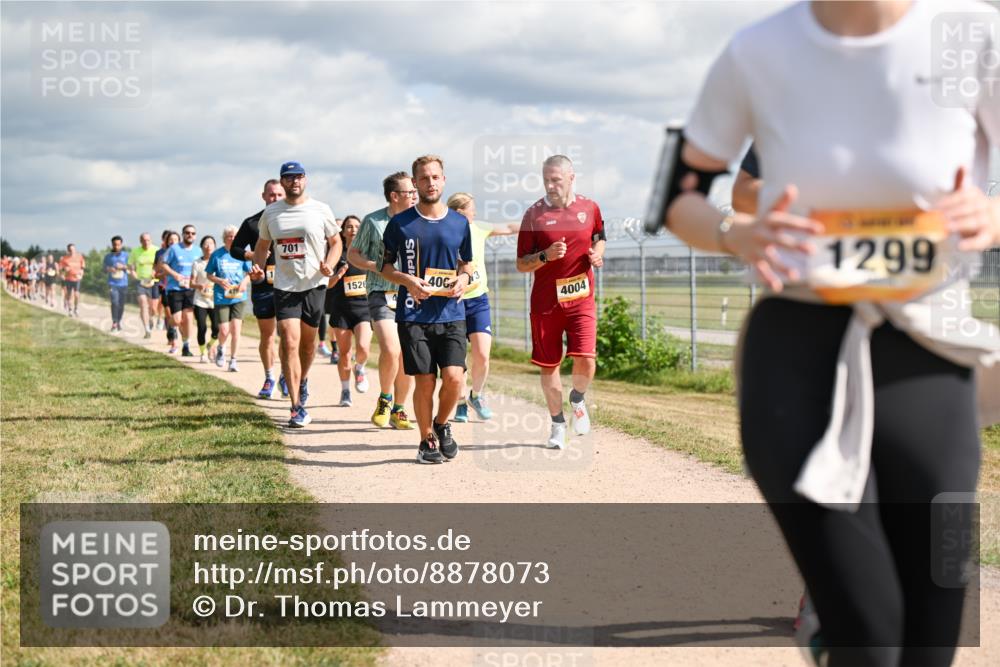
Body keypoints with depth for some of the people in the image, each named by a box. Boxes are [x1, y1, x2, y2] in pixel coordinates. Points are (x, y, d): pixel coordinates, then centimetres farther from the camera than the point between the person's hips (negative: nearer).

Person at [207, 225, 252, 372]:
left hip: (238, 297, 1)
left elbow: (249, 274, 10)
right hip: (221, 298, -1)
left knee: (236, 329, -5)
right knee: (224, 331, -6)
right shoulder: (217, 255, 1)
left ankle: (233, 360, 6)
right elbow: (209, 274, 8)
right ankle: (221, 349, 28)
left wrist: (245, 281, -12)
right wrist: (219, 281, -11)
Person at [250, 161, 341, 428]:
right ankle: (297, 408, -13)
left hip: (314, 285, 0)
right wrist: (257, 266, -2)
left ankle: (303, 380, 44)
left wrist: (329, 265, -11)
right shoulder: (270, 212, 5)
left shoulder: (321, 210, 0)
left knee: (308, 341, 12)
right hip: (284, 286, 0)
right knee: (289, 342, -12)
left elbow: (335, 241, 8)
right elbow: (262, 244, 18)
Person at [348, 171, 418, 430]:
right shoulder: (373, 221, 0)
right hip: (382, 294, -4)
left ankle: (398, 410, 20)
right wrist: (376, 266, -10)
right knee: (390, 350, -20)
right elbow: (352, 254, 7)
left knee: (407, 357, 4)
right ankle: (384, 399, 4)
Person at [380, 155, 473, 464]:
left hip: (451, 314, 1)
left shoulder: (459, 223, 7)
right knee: (425, 381, -3)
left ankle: (442, 424, 18)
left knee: (454, 377, -11)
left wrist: (463, 278, -2)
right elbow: (384, 265, 8)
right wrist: (407, 280, -11)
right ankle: (427, 441, 17)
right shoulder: (400, 223, 1)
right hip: (414, 315, -1)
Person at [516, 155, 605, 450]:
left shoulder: (590, 208, 4)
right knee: (548, 365, 5)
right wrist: (545, 256, -20)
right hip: (545, 300, 0)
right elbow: (521, 264, -1)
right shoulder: (534, 213, -3)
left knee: (585, 360, -14)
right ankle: (558, 422, 23)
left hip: (581, 297, 0)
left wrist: (597, 253, 2)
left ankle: (577, 398, 19)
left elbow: (599, 237, 24)